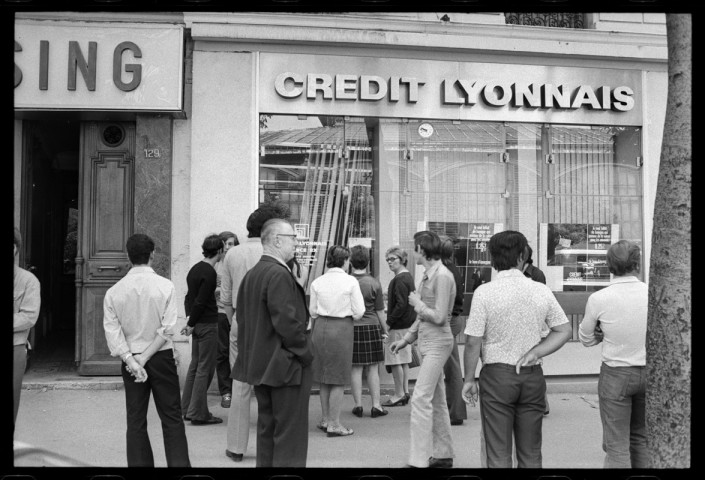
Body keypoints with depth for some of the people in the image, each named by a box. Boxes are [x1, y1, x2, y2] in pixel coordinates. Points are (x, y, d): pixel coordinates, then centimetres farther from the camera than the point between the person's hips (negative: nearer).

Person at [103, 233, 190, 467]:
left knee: (135, 421, 10)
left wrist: (131, 360, -11)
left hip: (130, 359, 2)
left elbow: (112, 329, -9)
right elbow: (167, 329, -13)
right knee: (172, 418, 7)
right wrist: (145, 358, -10)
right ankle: (179, 463, 6)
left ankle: (139, 464, 15)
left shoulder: (114, 292, -3)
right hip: (162, 358, -2)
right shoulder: (165, 286, -9)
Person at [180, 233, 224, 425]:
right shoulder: (209, 273, -17)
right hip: (208, 324, -9)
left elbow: (189, 296, 14)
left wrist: (189, 317, 7)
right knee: (205, 368, -2)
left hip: (198, 323, 9)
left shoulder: (195, 268, 12)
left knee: (195, 365, 15)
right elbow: (200, 301, -18)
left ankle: (188, 409, 22)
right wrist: (191, 323, -10)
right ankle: (198, 413, 3)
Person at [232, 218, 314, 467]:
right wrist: (305, 353, -12)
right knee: (290, 436, -1)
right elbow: (287, 323, -24)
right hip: (285, 366, -9)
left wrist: (251, 352, 17)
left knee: (267, 428, 18)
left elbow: (241, 318, 14)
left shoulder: (250, 275, 10)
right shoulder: (279, 275, -19)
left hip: (259, 366, 9)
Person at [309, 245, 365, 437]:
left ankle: (325, 419, 26)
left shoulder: (317, 282, 1)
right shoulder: (350, 282, -9)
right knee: (338, 379, 4)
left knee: (324, 377, 16)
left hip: (321, 327, 4)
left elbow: (312, 311, 5)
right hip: (342, 328, -4)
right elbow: (358, 312, -8)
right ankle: (334, 424, 7)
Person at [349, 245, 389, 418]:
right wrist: (384, 330, 10)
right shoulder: (374, 283, -5)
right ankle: (376, 406, 10)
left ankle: (358, 405, 12)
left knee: (355, 368, 7)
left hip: (351, 327, 1)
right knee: (373, 368, 7)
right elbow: (380, 311, -1)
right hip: (371, 327, 0)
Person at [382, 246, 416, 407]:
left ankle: (399, 395, 1)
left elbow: (401, 305, -22)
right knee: (404, 360, 14)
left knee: (396, 360, -4)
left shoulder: (400, 279, -17)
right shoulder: (408, 277, 15)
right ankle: (405, 392, 20)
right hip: (407, 324, 10)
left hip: (398, 326, -10)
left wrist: (389, 322, -17)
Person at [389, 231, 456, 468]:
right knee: (436, 400, 14)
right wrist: (406, 339, 19)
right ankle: (443, 455, 23)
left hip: (438, 343, -9)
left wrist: (417, 303, -7)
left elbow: (439, 317, -20)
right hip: (427, 342, 9)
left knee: (421, 399, -11)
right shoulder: (428, 275, 11)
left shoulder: (442, 276, -17)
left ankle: (418, 460, -7)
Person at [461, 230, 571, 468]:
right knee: (531, 453, 15)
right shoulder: (541, 290, 0)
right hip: (533, 376, 3)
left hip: (497, 375, -3)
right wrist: (535, 352, 0)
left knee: (499, 456, 6)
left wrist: (469, 380, 0)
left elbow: (473, 343, -10)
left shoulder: (484, 292, -11)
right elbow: (564, 331, 6)